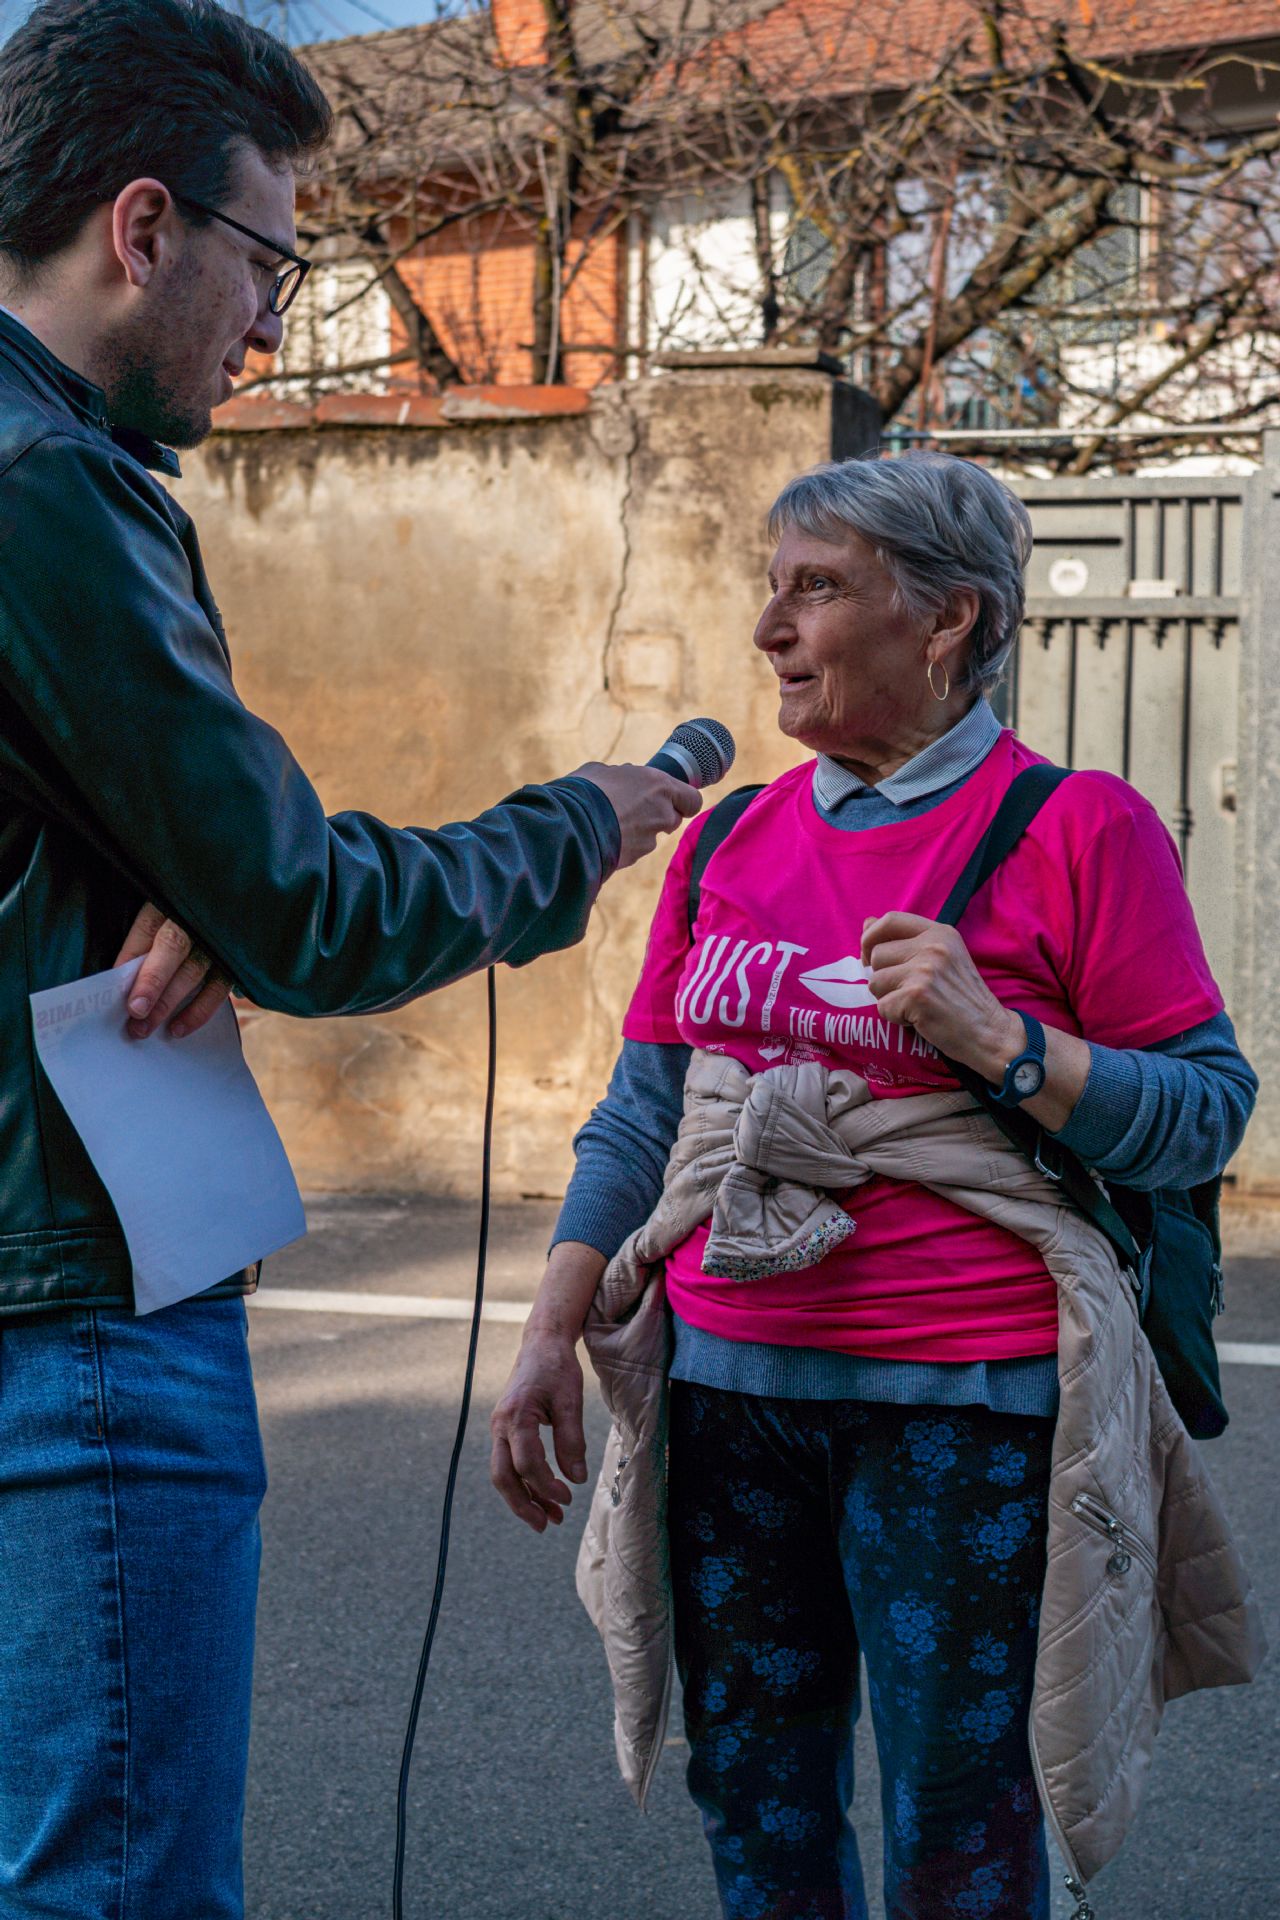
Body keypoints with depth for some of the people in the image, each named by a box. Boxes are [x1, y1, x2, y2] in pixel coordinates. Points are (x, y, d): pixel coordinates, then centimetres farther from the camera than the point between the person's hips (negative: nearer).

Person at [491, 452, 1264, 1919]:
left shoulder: (1076, 831, -5)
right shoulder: (732, 844, 10)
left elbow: (1207, 1114, -7)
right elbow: (645, 1111, 13)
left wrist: (1001, 1041, -20)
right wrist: (551, 1338, 9)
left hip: (958, 1403, -5)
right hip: (730, 1384, 5)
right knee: (754, 1798, 14)